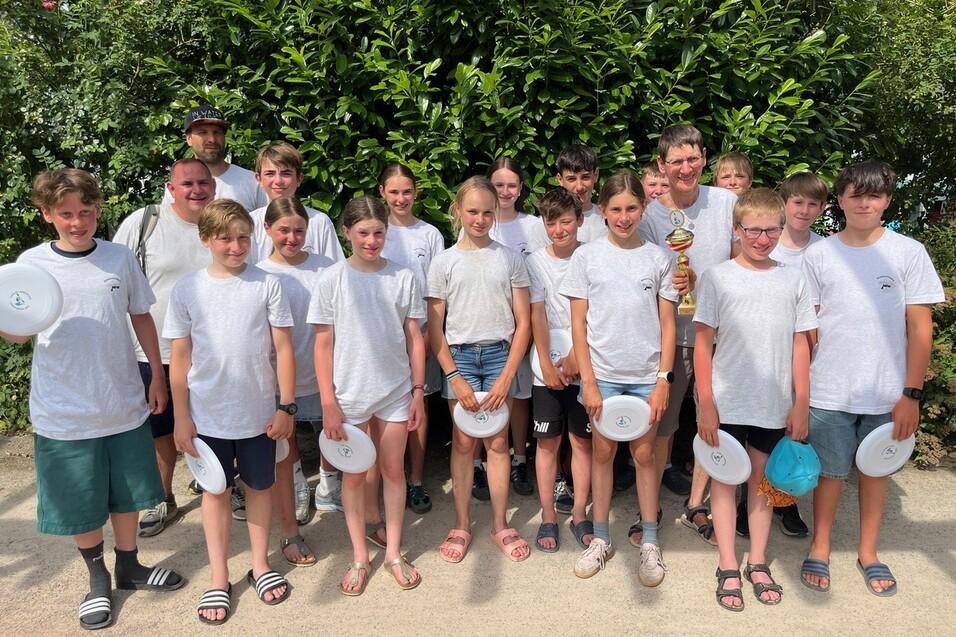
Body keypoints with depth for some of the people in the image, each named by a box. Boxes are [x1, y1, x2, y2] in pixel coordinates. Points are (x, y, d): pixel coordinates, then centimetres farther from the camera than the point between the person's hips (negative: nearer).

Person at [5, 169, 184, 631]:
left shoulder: (120, 258, -2)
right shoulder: (31, 264, -6)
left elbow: (141, 317, 7)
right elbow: (18, 333, -2)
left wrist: (158, 376, 7)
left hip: (124, 405, 1)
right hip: (64, 414, -1)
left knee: (127, 493, 17)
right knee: (80, 504, 12)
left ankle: (129, 566, 39)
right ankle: (98, 578, 35)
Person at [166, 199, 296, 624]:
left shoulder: (267, 285, -7)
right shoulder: (187, 290, -5)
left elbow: (283, 348, -4)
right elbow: (180, 357, -1)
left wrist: (286, 406, -6)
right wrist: (181, 416, -1)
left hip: (259, 412, 0)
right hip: (208, 414, 1)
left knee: (259, 486, 15)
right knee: (215, 490, 14)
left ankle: (260, 565, 34)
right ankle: (218, 579, 28)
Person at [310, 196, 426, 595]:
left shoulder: (403, 278, -2)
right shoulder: (332, 279, -5)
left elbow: (414, 338, 3)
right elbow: (323, 343, -4)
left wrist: (418, 390, 1)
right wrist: (328, 402, -8)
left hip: (396, 391, 1)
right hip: (349, 393, -1)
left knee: (393, 471, 12)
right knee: (354, 475, 11)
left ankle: (393, 551, 29)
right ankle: (359, 556, 28)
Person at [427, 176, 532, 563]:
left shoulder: (510, 259, 3)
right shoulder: (444, 262, 2)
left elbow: (523, 323, 2)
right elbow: (434, 328, 1)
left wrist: (507, 376, -6)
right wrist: (454, 377, -7)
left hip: (500, 354, 0)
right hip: (458, 356, 0)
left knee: (498, 441, 4)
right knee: (463, 442, 4)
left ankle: (500, 525, 17)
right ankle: (462, 525, 17)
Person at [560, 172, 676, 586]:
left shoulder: (658, 258, 2)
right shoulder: (586, 256, -1)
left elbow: (667, 324, 2)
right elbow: (578, 324, -2)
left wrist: (663, 380, -5)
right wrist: (588, 382, -7)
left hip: (647, 376, 0)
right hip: (602, 374, 0)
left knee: (644, 454, 8)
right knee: (603, 452, 9)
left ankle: (650, 543, 22)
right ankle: (601, 539, 23)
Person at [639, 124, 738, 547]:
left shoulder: (726, 202, -2)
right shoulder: (649, 216, -5)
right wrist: (668, 286, -22)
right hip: (670, 333, -2)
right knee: (660, 425, 6)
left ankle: (695, 506, 32)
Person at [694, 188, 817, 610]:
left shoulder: (793, 280, 3)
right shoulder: (718, 277, -4)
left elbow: (800, 345, 6)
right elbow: (702, 343, -5)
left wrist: (801, 403, 2)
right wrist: (706, 404, -9)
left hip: (774, 405, 2)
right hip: (727, 403, -2)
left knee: (763, 481, 14)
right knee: (725, 480, 8)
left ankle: (757, 563, 28)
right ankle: (728, 568, 19)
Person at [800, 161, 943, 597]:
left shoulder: (909, 252, -2)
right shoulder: (818, 255, -1)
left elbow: (919, 327, -1)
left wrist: (911, 393, -5)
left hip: (887, 393, 1)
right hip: (829, 392, 0)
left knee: (876, 470, 14)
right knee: (830, 472, 10)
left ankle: (868, 551, 32)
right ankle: (820, 548, 29)